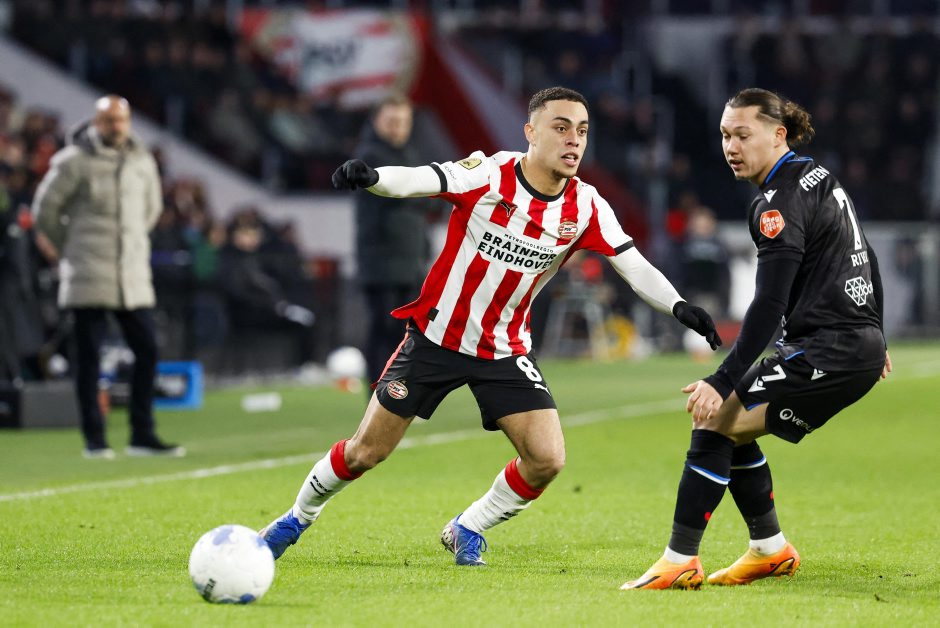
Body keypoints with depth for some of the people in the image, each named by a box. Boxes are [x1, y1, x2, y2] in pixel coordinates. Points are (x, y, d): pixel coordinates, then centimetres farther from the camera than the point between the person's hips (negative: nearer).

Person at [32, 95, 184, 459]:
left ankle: (142, 436, 8)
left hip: (134, 277, 5)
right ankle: (94, 439, 3)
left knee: (147, 350, 1)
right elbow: (45, 210, 2)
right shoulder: (73, 161, -5)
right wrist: (68, 249, 10)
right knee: (89, 354, -2)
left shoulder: (142, 161, 9)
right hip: (89, 278, -5)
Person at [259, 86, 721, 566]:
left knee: (546, 459, -12)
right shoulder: (489, 175, -19)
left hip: (505, 351, 3)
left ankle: (468, 530, 14)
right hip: (435, 337, -3)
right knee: (364, 454, 2)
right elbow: (416, 180, -33)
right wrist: (370, 177, -55)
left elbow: (635, 267, -9)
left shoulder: (585, 207, -9)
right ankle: (298, 517, 30)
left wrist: (679, 307, -28)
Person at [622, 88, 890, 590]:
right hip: (861, 347, 10)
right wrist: (873, 337, 36)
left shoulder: (781, 201, -15)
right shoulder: (821, 179, 14)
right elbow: (867, 259, 25)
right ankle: (771, 550, 23)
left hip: (829, 352, -10)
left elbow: (769, 305, -23)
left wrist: (724, 381, -26)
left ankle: (680, 562, -11)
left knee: (714, 420, -12)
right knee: (730, 423, 17)